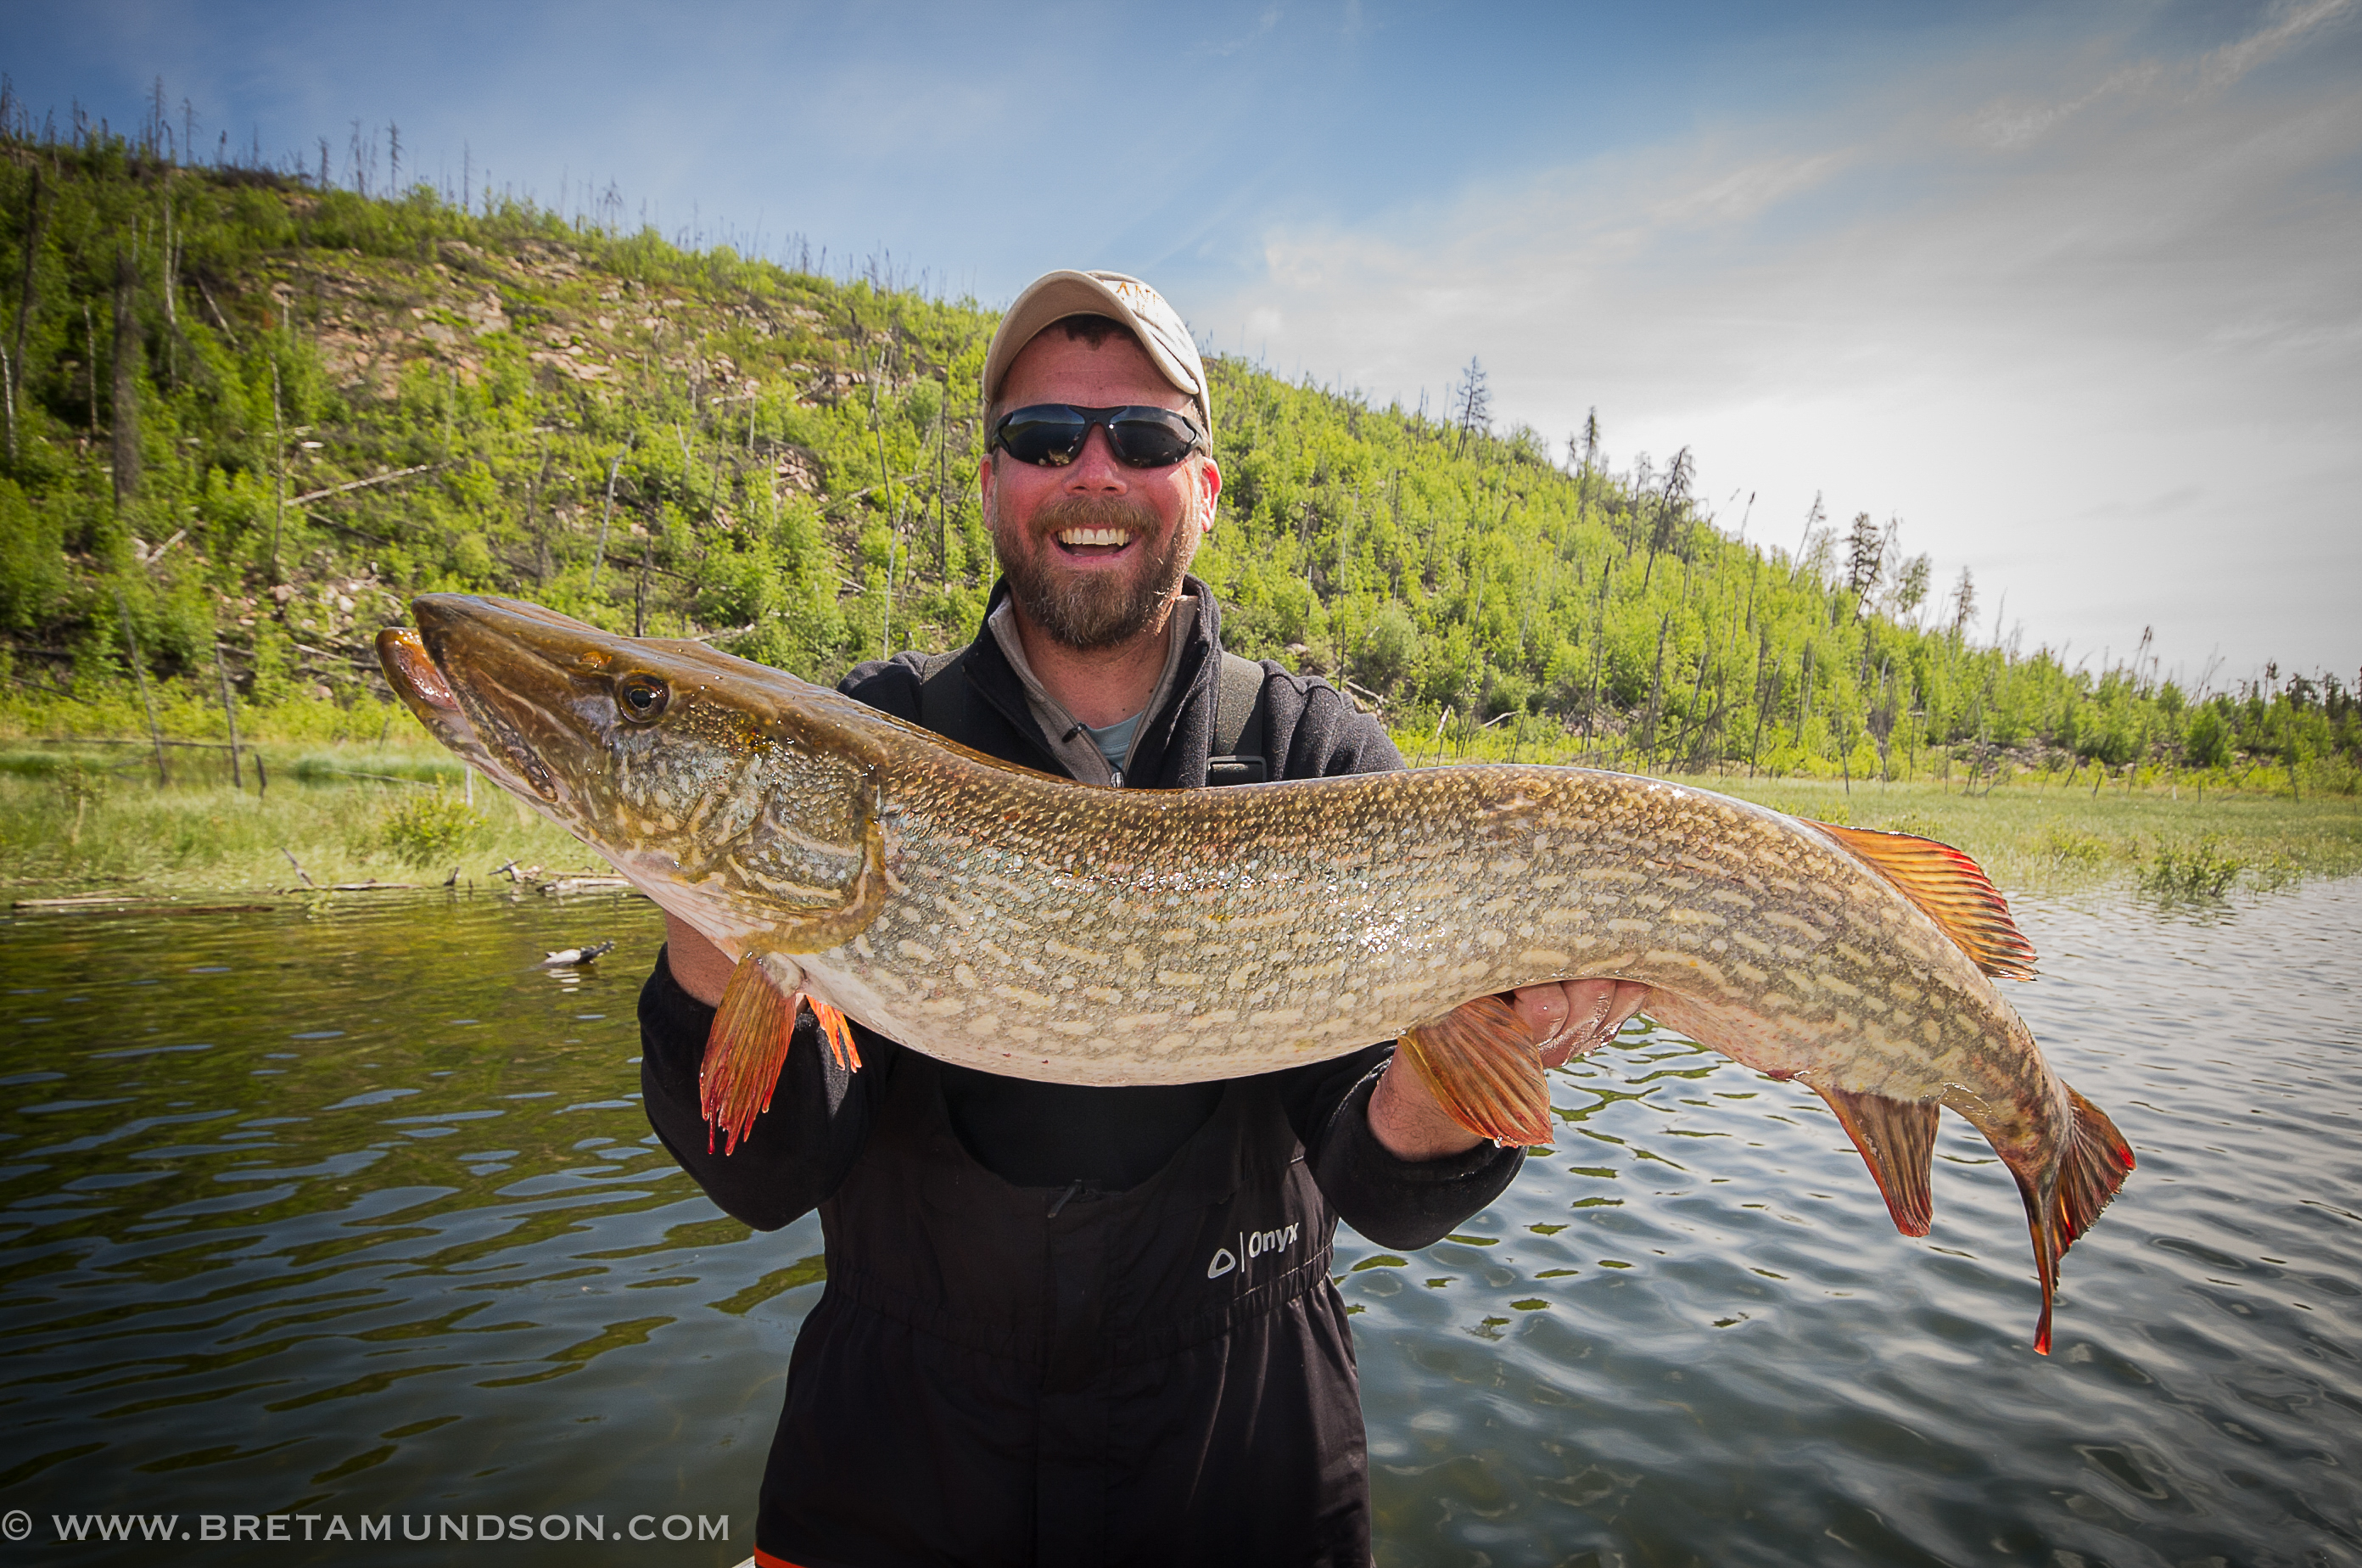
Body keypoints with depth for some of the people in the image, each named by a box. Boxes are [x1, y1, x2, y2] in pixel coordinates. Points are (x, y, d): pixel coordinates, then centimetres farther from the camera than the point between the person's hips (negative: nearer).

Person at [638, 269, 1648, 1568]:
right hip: (898, 1443, 1)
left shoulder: (1328, 759, -10)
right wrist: (713, 947, -32)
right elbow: (772, 1175, -14)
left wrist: (1436, 1101, -33)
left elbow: (1378, 1194, -12)